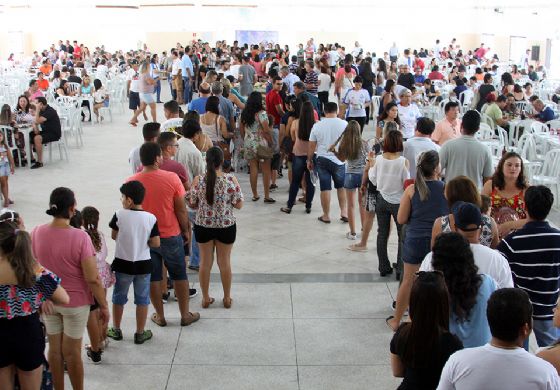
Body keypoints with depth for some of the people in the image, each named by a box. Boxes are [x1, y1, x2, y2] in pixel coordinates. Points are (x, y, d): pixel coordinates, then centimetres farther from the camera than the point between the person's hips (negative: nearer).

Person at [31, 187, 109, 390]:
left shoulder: (36, 233, -10)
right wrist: (103, 306, -8)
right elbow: (92, 279, -21)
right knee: (72, 351, 11)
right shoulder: (80, 237, -24)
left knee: (54, 348, 18)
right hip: (75, 301, -4)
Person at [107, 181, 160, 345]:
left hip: (122, 264, 0)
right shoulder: (151, 218, -11)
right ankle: (140, 333, 21)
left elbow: (113, 236, -1)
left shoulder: (119, 215, -14)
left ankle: (116, 330, 31)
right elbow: (156, 243, -10)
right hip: (143, 265, 1)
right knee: (142, 299, 14)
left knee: (119, 298, 18)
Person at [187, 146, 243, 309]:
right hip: (226, 227, 0)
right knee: (224, 262, 14)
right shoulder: (231, 179, -15)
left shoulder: (198, 180, -13)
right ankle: (227, 298, 28)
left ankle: (206, 298, 27)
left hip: (203, 226, 1)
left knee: (205, 262, 15)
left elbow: (192, 204, -4)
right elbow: (239, 204, -8)